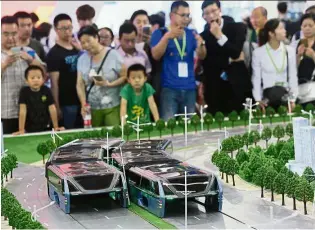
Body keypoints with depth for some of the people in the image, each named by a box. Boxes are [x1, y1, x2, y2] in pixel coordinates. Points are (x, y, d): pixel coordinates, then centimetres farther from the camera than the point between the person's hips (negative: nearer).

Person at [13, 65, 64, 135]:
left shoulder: (46, 90, -7)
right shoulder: (24, 91, -12)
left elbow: (52, 109, -5)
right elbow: (23, 111, -16)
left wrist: (56, 127, -4)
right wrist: (21, 130, -18)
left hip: (45, 127, 2)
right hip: (29, 129, -2)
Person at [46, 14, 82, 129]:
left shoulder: (77, 49, 11)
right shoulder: (54, 54, -7)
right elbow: (54, 82, -11)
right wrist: (56, 106, -14)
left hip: (82, 100, 6)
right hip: (66, 103, -6)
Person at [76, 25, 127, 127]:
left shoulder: (113, 54, -3)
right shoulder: (82, 59, 8)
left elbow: (125, 77, -3)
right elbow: (80, 84, 5)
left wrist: (109, 84, -18)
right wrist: (83, 103, -9)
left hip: (113, 107, -3)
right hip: (92, 108, 3)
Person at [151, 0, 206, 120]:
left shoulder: (191, 34, 11)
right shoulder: (160, 33, 3)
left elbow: (201, 56, 3)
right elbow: (156, 55, -10)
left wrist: (201, 44, -19)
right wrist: (167, 36, -23)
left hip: (189, 88, 4)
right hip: (169, 88, -4)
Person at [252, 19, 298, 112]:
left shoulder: (289, 51, -1)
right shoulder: (258, 52, -5)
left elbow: (293, 76, 3)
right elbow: (256, 78, 0)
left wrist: (293, 99, 0)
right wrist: (258, 100, -4)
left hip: (285, 96, 2)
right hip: (266, 97, -2)